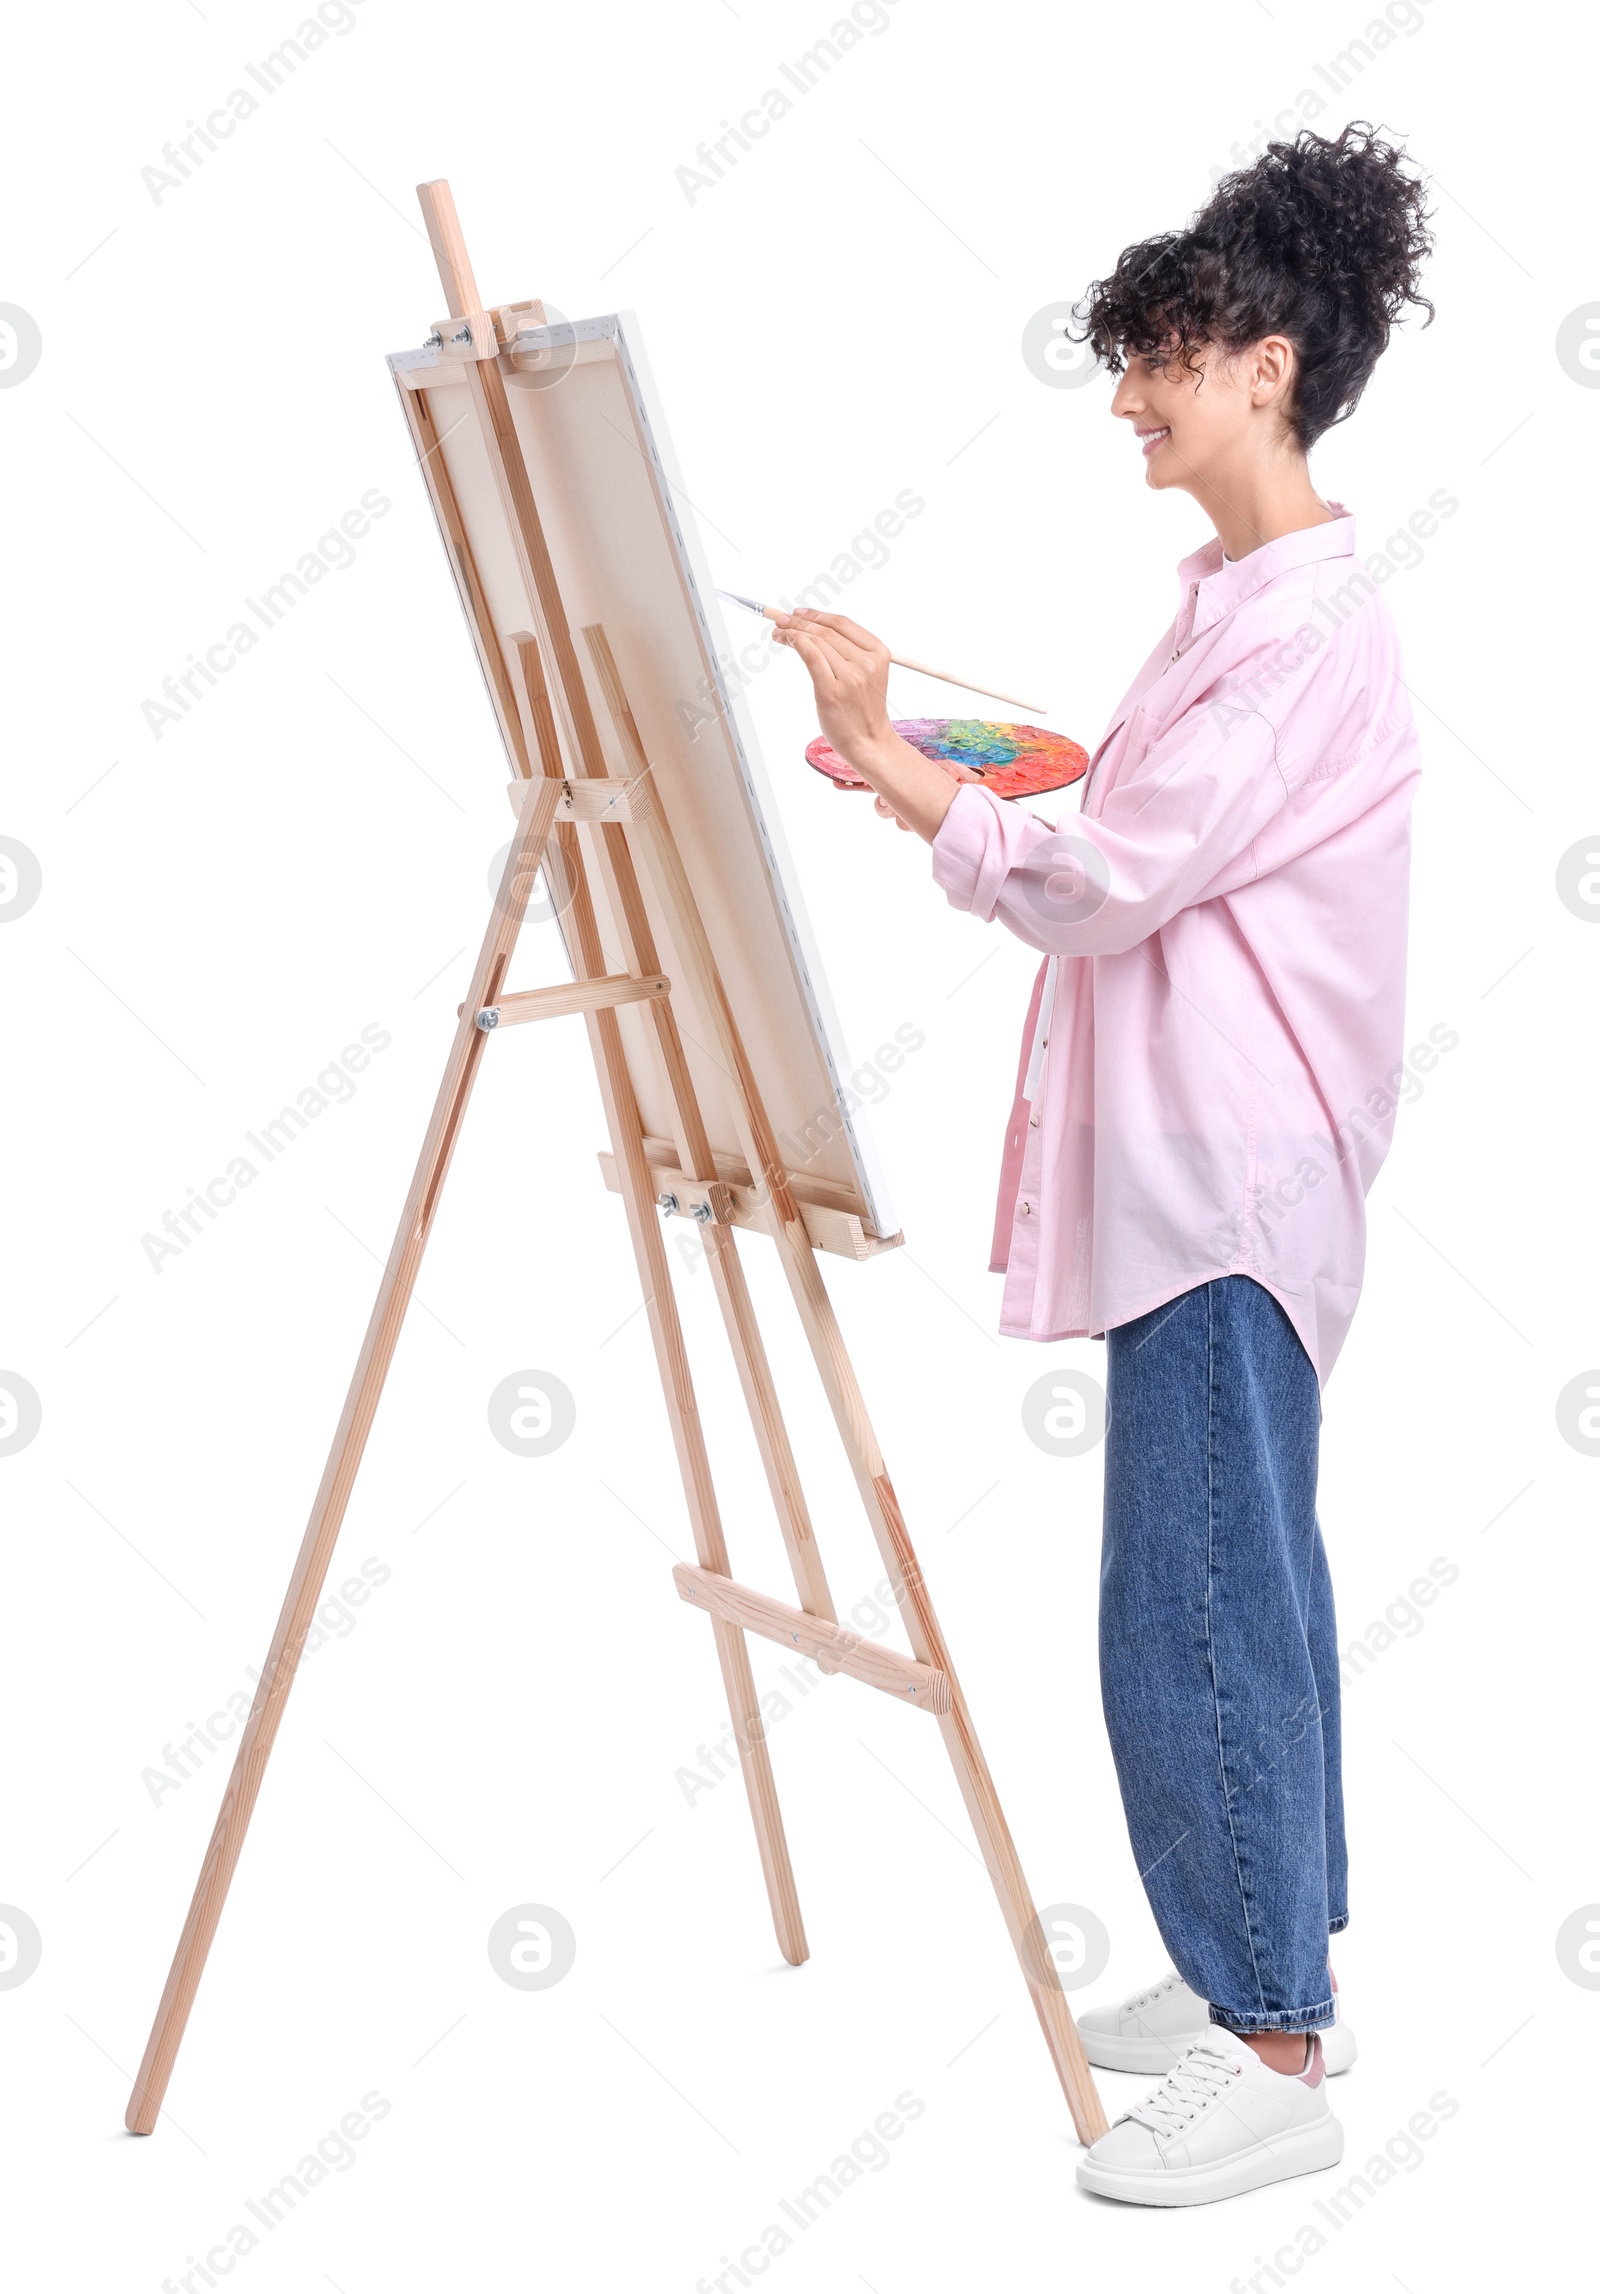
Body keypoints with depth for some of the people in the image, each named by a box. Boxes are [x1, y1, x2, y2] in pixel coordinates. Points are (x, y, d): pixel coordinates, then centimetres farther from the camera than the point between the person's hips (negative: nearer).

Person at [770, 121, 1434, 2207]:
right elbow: (1134, 852, 15)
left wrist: (882, 757, -14)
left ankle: (1273, 2058, 7)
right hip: (1192, 1170, 10)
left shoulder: (1309, 631, -16)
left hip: (1228, 1184, -10)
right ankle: (1275, 1969, 29)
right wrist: (903, 745, 6)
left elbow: (1100, 881, -20)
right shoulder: (1240, 598, 15)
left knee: (1195, 1595, -4)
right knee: (1243, 1580, 16)